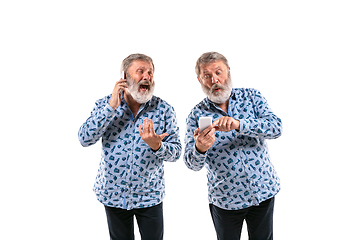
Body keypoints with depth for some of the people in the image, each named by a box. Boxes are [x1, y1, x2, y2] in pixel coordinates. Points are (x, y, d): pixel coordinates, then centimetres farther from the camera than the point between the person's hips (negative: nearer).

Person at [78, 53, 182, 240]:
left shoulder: (164, 109, -8)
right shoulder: (105, 104, -6)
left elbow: (176, 152, -8)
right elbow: (85, 139, -17)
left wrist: (157, 145, -30)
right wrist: (111, 106, -24)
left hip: (150, 195, 0)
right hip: (113, 195, 1)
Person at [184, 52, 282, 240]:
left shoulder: (251, 97, -3)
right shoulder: (197, 115, -6)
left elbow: (276, 127, -18)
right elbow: (192, 164, -10)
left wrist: (238, 124, -34)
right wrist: (199, 149, -34)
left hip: (263, 191, 1)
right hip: (225, 199, -1)